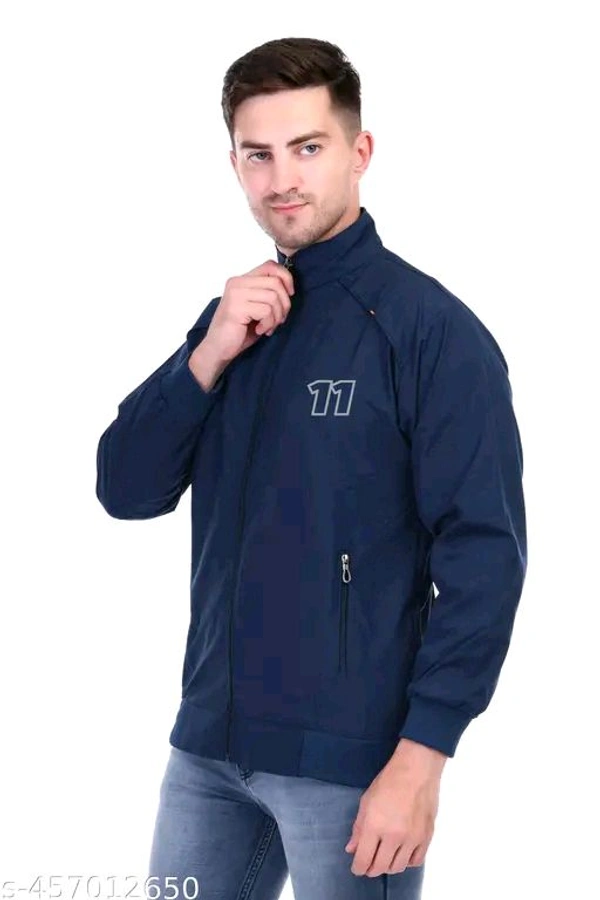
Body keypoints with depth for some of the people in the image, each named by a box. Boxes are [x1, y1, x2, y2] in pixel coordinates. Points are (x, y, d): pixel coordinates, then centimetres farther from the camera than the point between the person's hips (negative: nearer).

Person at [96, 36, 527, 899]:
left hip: (350, 760, -5)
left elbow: (484, 555, -14)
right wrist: (210, 356, -9)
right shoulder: (233, 317, 10)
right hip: (210, 744, 6)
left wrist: (421, 759, -19)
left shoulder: (430, 329, -10)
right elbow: (127, 490, 5)